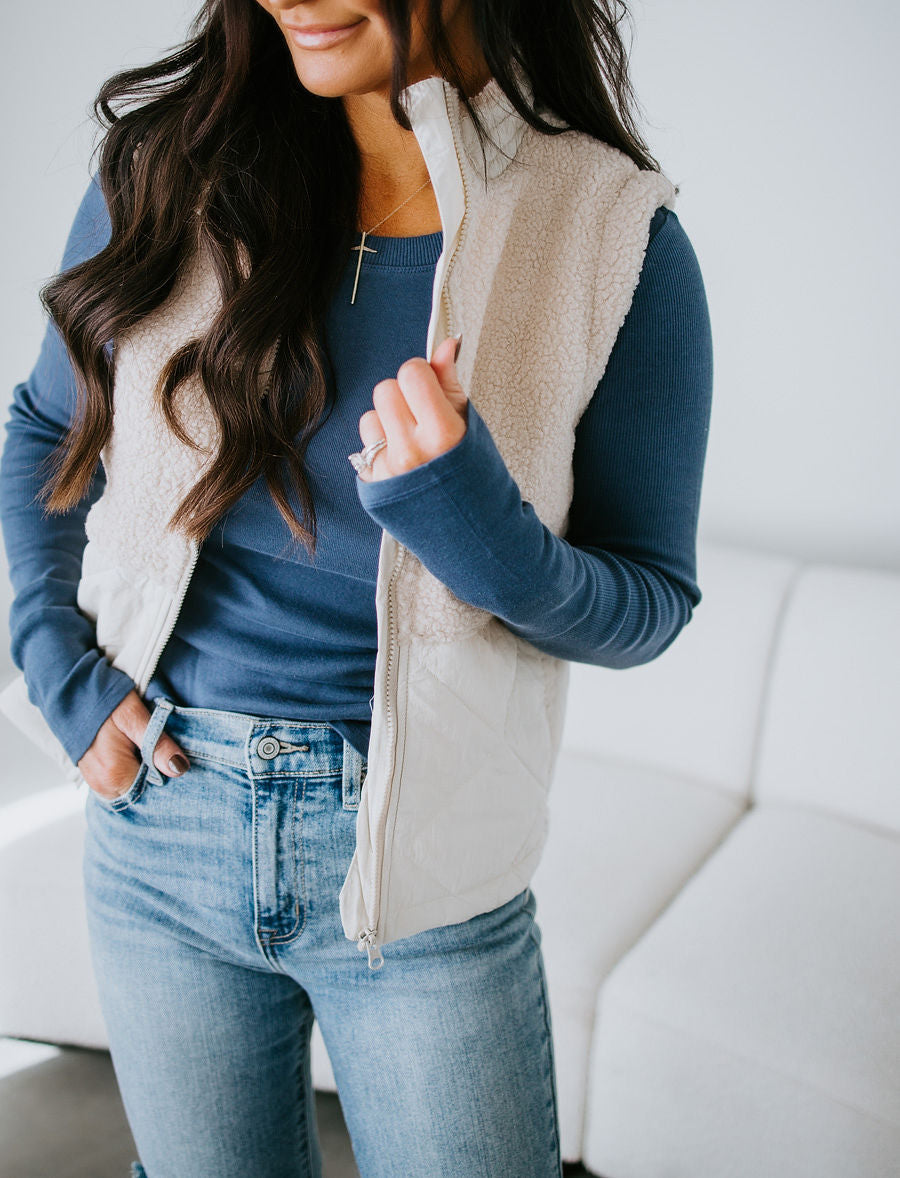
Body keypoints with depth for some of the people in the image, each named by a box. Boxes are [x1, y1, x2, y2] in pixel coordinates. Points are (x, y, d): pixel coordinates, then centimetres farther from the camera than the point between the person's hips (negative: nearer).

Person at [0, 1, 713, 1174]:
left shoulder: (613, 234, -12)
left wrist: (470, 522, -26)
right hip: (160, 830, 3)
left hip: (419, 866, -2)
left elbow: (648, 604, -7)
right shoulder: (165, 170, -4)